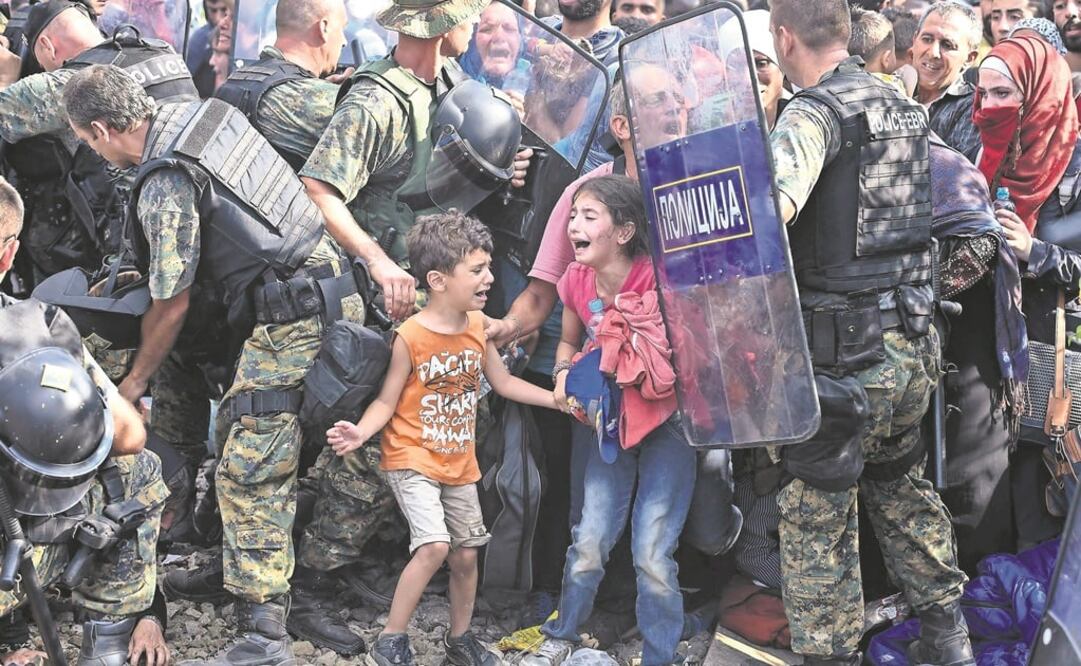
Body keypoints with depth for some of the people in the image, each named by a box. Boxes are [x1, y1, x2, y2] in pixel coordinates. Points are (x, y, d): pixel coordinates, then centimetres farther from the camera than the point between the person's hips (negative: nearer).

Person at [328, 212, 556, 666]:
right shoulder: (410, 336, -18)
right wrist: (360, 433, -31)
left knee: (466, 554, 11)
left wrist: (560, 400, 9)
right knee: (434, 546, -22)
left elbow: (503, 383, 12)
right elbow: (387, 401, -13)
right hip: (413, 460, -6)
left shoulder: (477, 326, -1)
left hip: (459, 463, 6)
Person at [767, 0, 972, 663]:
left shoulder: (813, 113, -16)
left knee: (817, 512, 5)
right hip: (914, 345, 8)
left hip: (844, 353, -8)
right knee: (901, 484, 26)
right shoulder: (905, 107, 10)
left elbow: (772, 209, -35)